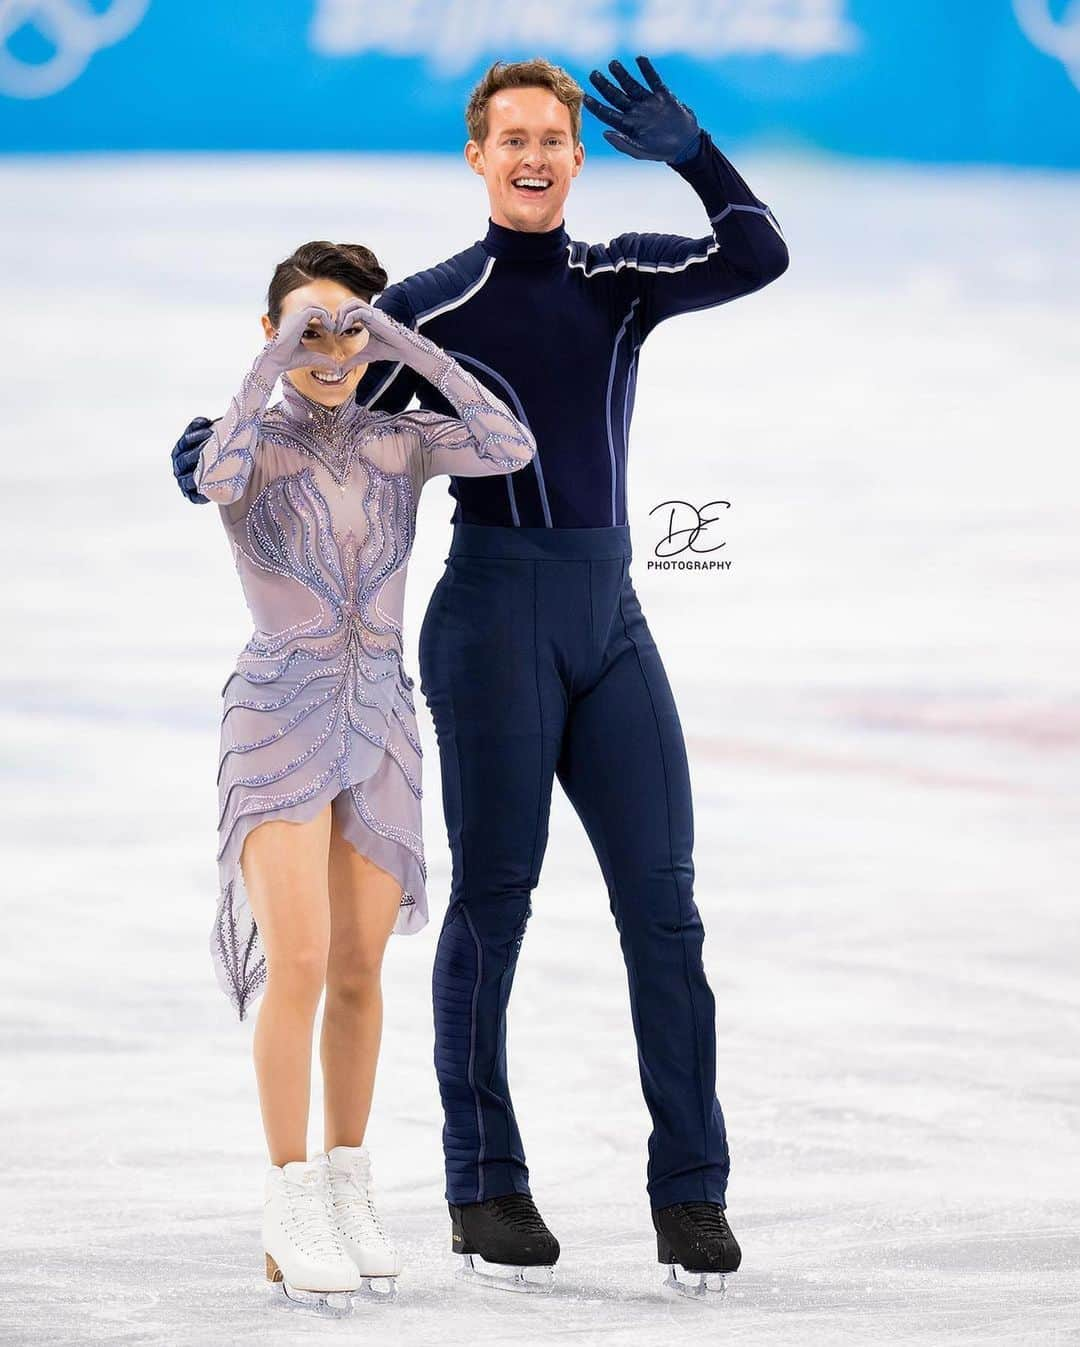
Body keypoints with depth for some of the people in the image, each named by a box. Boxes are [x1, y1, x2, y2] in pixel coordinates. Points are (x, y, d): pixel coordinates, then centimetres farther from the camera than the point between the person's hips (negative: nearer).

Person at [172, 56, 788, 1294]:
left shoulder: (623, 282, 11)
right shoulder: (430, 308, 1)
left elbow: (758, 258, -5)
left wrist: (692, 156, -19)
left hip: (611, 624, 4)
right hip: (494, 620, -4)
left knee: (662, 904, -1)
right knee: (492, 898, -1)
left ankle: (689, 1194, 0)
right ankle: (484, 1188, 8)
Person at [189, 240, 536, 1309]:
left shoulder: (397, 441, 6)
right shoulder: (251, 445, -4)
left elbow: (512, 447, -12)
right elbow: (214, 479, -29)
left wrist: (415, 351, -15)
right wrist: (276, 360, -26)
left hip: (380, 722, 4)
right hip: (279, 716, -4)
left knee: (359, 972, 9)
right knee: (298, 964, -16)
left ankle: (347, 1191, 23)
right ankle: (291, 1218, -9)